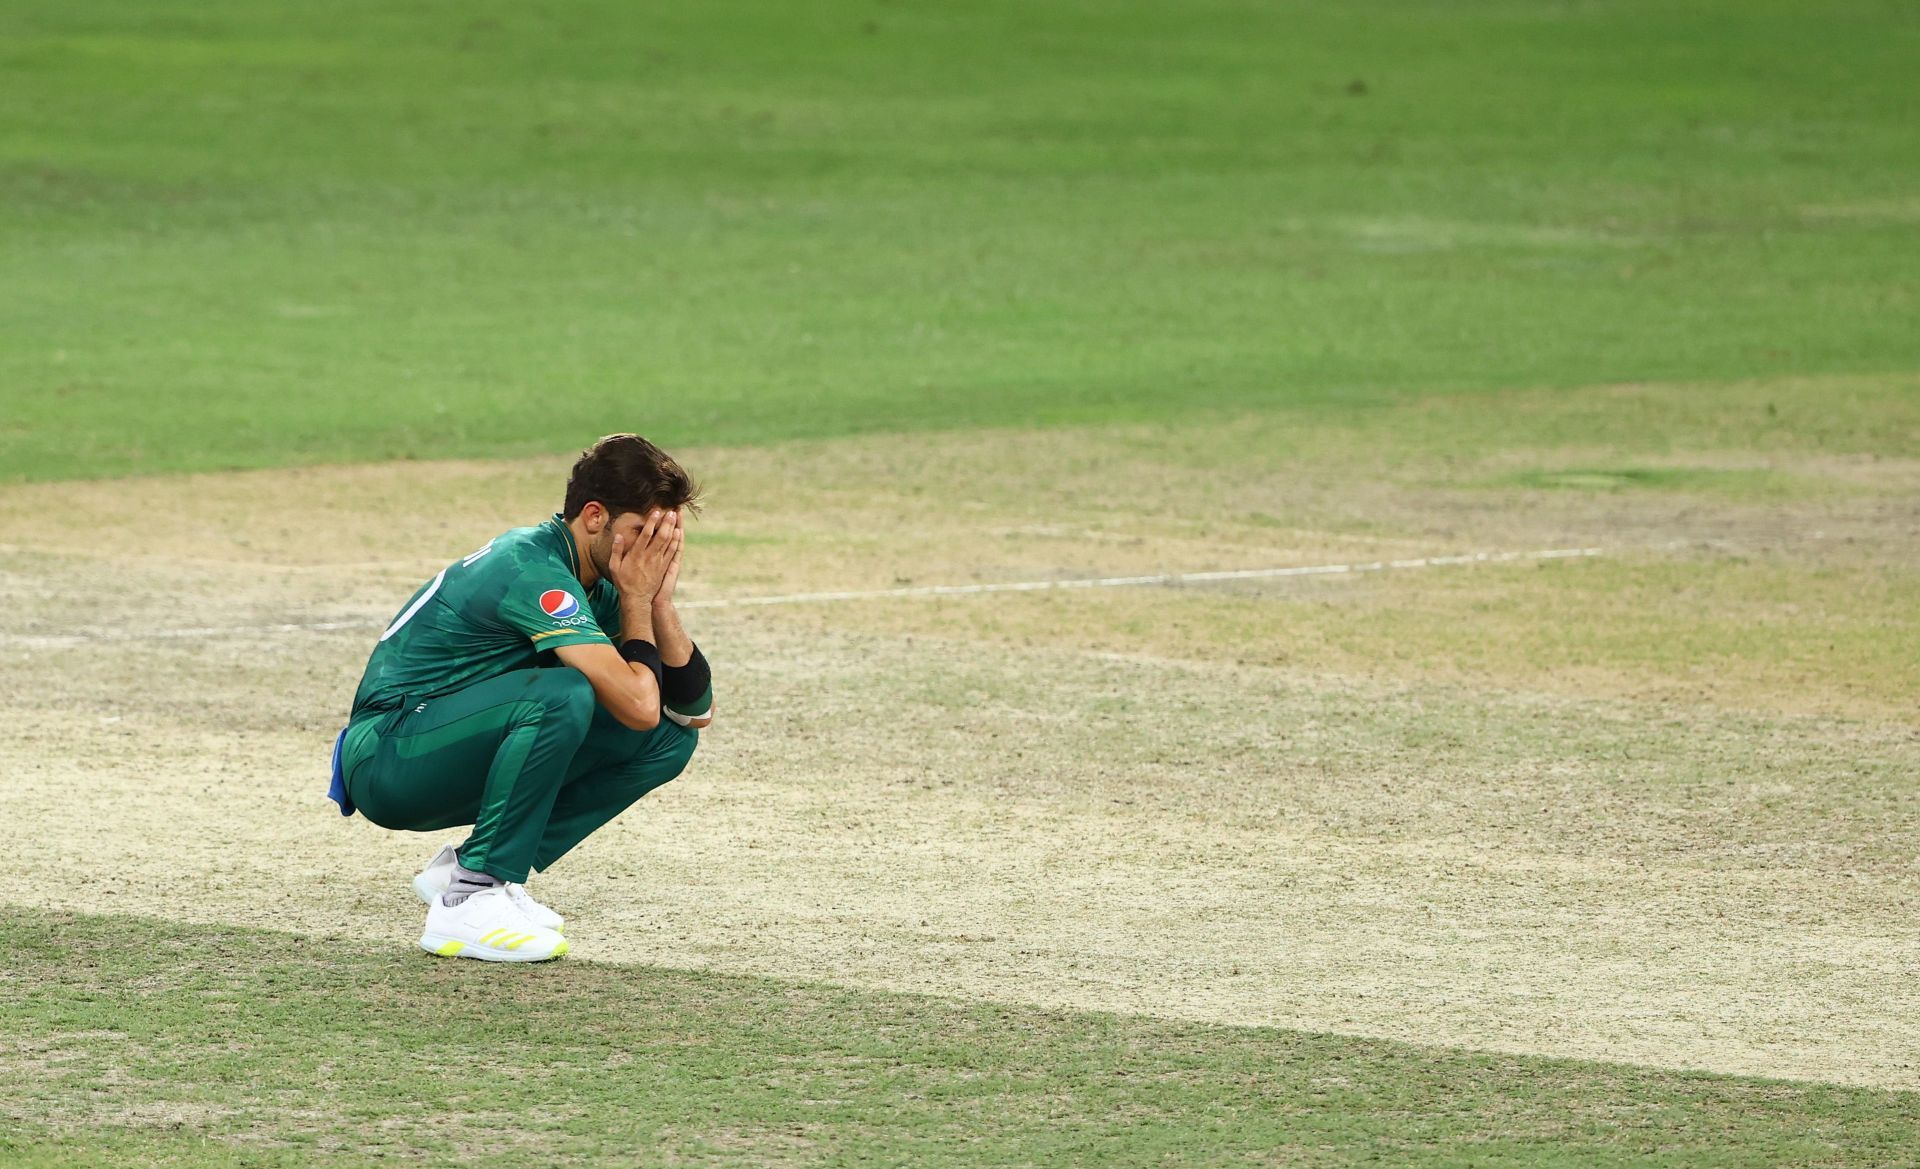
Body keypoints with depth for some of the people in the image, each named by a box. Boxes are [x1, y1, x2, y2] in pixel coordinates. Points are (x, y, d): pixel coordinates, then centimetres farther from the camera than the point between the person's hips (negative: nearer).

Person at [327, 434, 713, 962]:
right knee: (562, 696, -33)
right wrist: (636, 600, -16)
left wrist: (658, 599, -8)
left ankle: (466, 868, 5)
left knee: (671, 737, 2)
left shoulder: (596, 579, 6)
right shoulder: (534, 572, -23)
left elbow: (696, 709, 6)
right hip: (388, 757, -9)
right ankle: (469, 901, -24)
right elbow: (638, 705, -31)